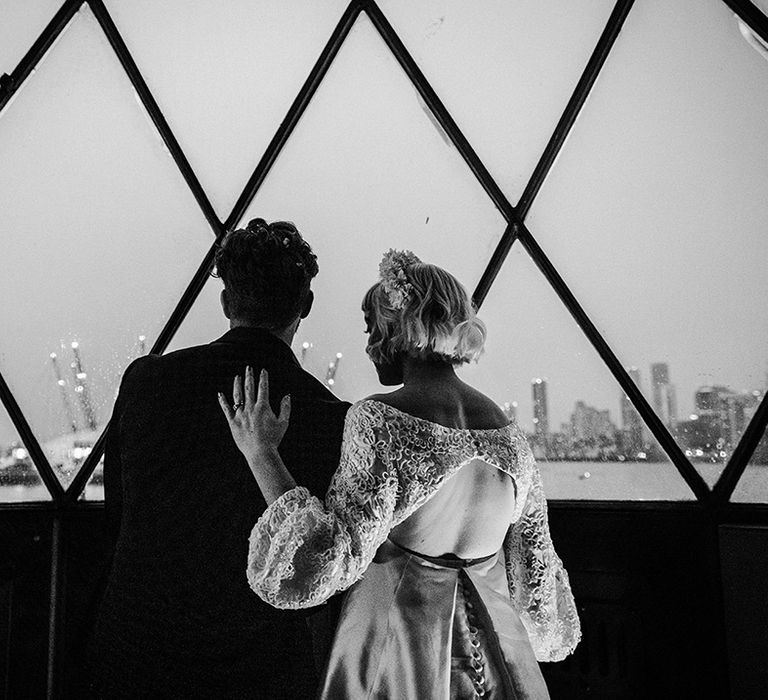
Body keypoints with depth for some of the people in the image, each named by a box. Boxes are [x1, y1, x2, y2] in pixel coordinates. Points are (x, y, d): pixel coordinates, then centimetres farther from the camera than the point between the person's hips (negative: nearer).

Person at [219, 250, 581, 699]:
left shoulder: (380, 421, -20)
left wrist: (261, 453, -18)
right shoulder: (509, 433, -3)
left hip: (394, 650, -4)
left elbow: (327, 560, -24)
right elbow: (534, 570, 5)